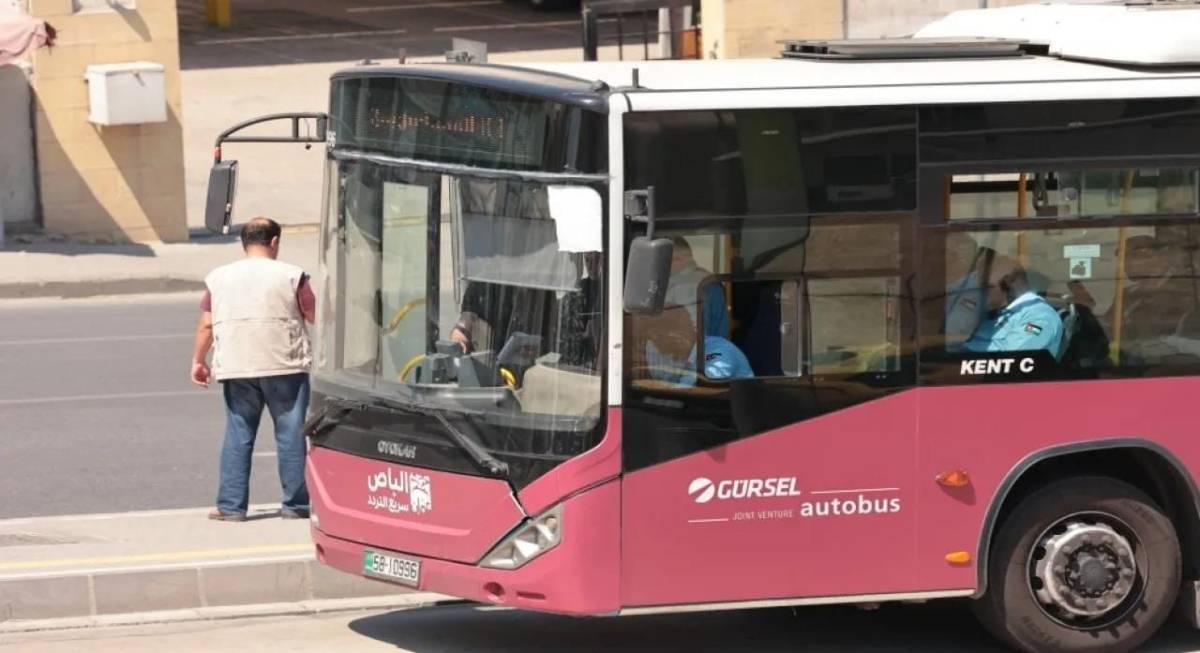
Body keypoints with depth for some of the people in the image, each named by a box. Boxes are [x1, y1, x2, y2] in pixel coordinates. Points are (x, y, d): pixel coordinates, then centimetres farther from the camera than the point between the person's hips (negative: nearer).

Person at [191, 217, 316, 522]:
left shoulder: (219, 277, 6)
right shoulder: (291, 276, -2)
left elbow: (206, 325, 6)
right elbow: (315, 317, 1)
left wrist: (198, 361, 16)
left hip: (235, 370, 2)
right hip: (285, 368, -2)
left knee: (237, 436, 7)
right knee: (290, 434, 4)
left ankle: (231, 505, 4)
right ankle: (295, 504, 5)